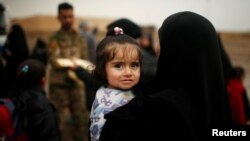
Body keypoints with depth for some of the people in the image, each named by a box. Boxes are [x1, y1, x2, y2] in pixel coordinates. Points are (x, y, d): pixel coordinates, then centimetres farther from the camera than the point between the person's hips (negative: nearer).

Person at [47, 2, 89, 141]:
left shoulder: (80, 38, 12)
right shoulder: (55, 39, -1)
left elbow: (84, 60, 11)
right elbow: (54, 61, -13)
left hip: (77, 83, 4)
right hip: (59, 84, -3)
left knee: (81, 118, 5)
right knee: (62, 120, 0)